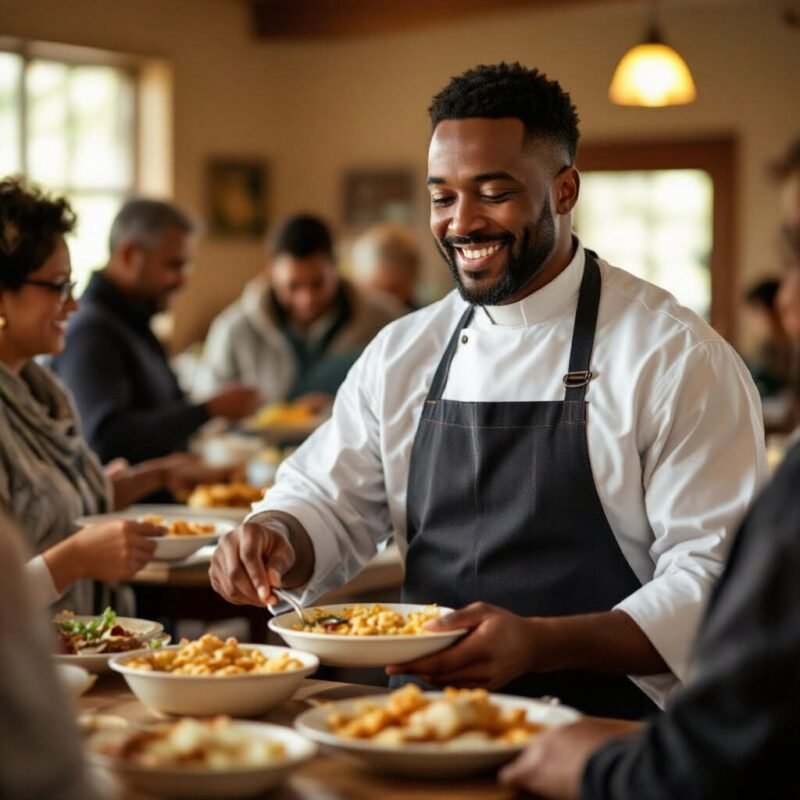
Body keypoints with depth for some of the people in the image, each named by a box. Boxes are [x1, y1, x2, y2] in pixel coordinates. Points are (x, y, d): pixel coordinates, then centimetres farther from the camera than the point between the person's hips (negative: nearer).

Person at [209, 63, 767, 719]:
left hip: (603, 737, -4)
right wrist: (274, 540, -7)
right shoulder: (400, 353, 14)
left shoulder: (678, 358, -4)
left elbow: (715, 575, -9)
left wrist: (538, 643, -22)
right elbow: (328, 504, 18)